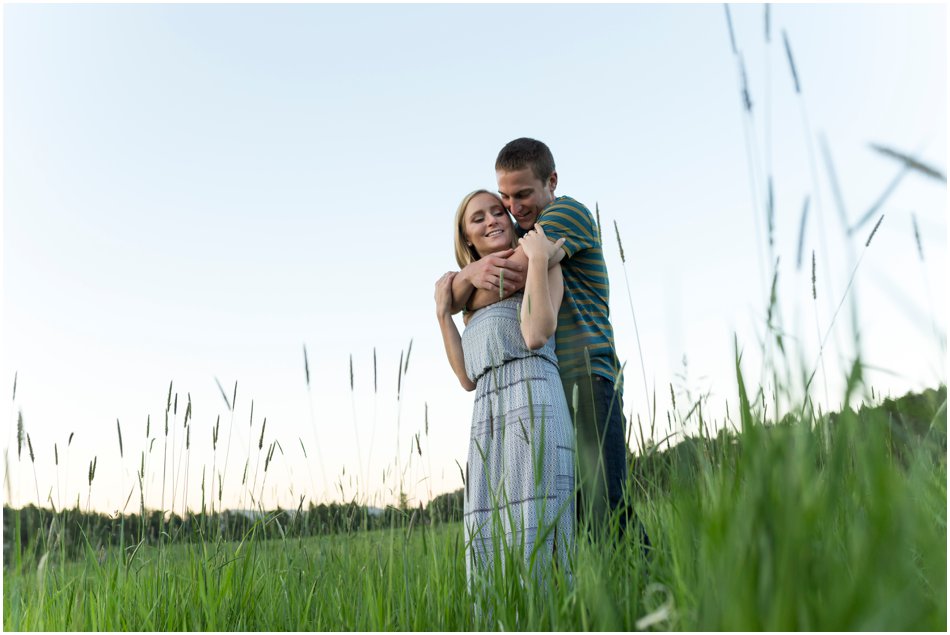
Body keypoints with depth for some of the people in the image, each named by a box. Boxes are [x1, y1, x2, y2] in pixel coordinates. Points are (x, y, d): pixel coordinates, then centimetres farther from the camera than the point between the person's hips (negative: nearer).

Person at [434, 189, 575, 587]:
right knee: (489, 537, 1)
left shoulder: (543, 264, 9)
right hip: (487, 414, 6)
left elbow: (536, 334, -10)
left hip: (532, 399, -6)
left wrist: (537, 259, -7)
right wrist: (443, 312, 15)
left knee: (533, 529, -11)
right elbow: (468, 378, 16)